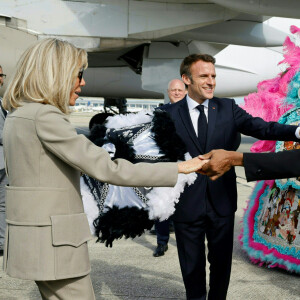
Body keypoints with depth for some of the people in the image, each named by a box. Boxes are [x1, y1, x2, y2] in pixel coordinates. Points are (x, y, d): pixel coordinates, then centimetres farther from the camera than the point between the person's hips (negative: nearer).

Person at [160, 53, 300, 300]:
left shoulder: (228, 108, 1)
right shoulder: (169, 113, -3)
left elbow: (261, 128, -10)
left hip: (222, 203, 2)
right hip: (187, 205, -1)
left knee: (222, 263, 17)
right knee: (192, 267, 13)